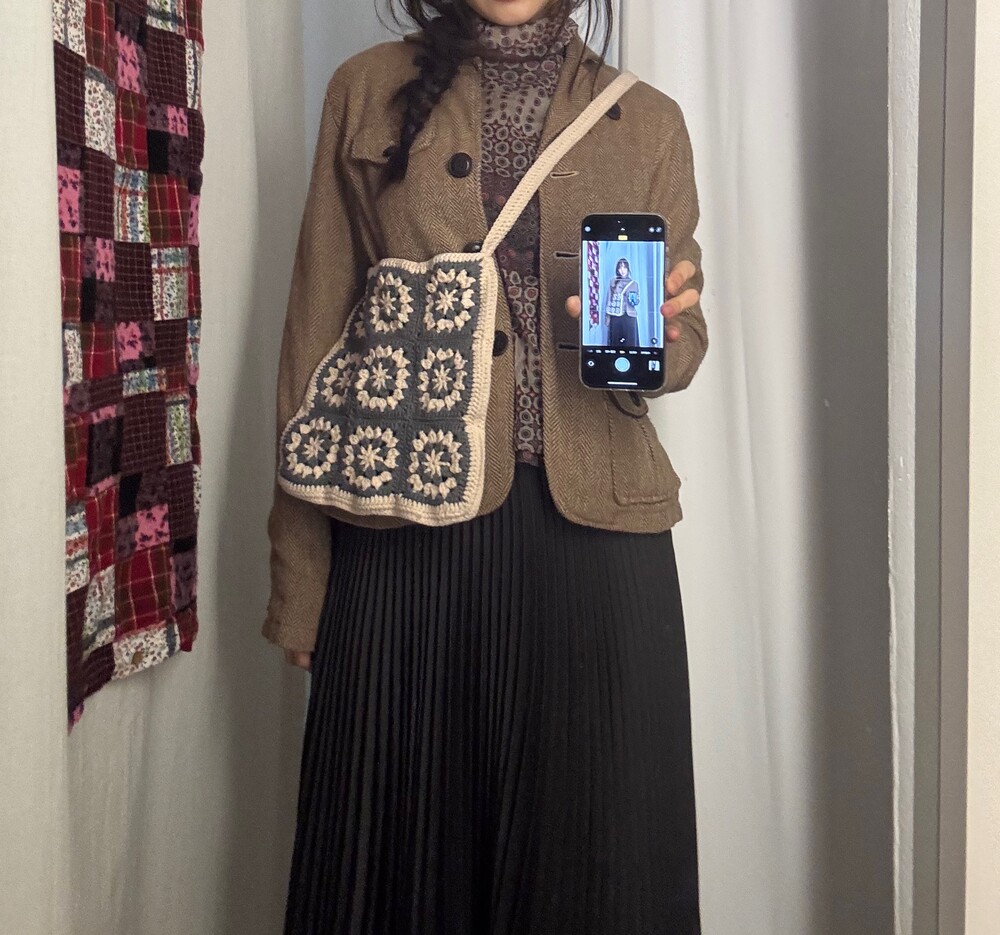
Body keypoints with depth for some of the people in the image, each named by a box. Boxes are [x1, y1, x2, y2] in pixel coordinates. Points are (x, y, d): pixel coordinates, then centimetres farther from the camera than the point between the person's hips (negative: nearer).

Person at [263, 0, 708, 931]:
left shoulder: (646, 121, 9)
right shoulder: (369, 92, 6)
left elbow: (686, 339, 14)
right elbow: (315, 332, 4)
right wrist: (297, 576, 0)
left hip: (593, 529, 1)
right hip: (403, 534, 0)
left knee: (600, 857, 6)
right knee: (404, 842, 8)